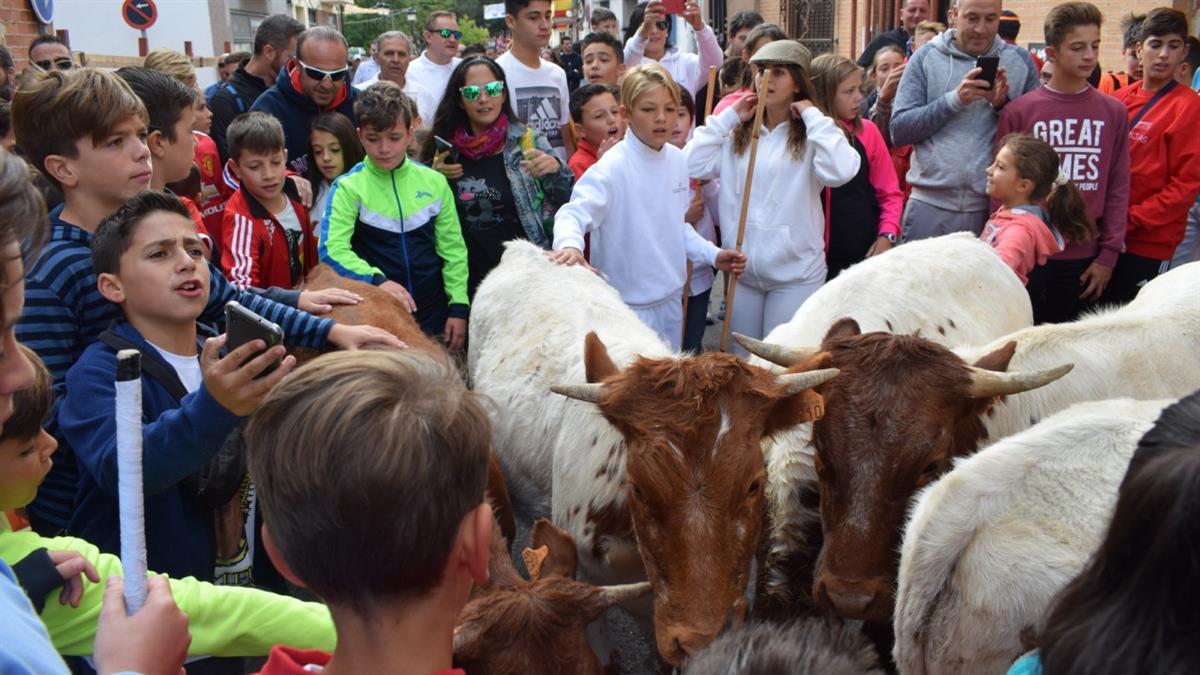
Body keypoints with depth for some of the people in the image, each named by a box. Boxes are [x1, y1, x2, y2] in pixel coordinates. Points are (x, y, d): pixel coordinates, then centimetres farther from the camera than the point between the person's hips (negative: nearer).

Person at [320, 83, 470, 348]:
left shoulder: (434, 182, 2)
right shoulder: (349, 187, -6)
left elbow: (453, 248, 5)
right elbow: (332, 249, -15)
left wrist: (458, 306, -1)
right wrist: (378, 280, -28)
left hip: (434, 316, 3)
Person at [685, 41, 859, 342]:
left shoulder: (811, 136, -5)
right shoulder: (738, 134, 8)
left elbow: (839, 171, -25)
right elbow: (692, 165, -2)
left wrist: (813, 115, -15)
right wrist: (728, 117, 0)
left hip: (795, 272, -4)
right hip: (741, 268, 4)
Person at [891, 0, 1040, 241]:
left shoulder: (1021, 62, 6)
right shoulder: (926, 57, 2)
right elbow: (899, 130, -5)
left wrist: (1003, 105, -10)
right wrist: (954, 100, -15)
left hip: (995, 206, 1)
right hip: (930, 204, -1)